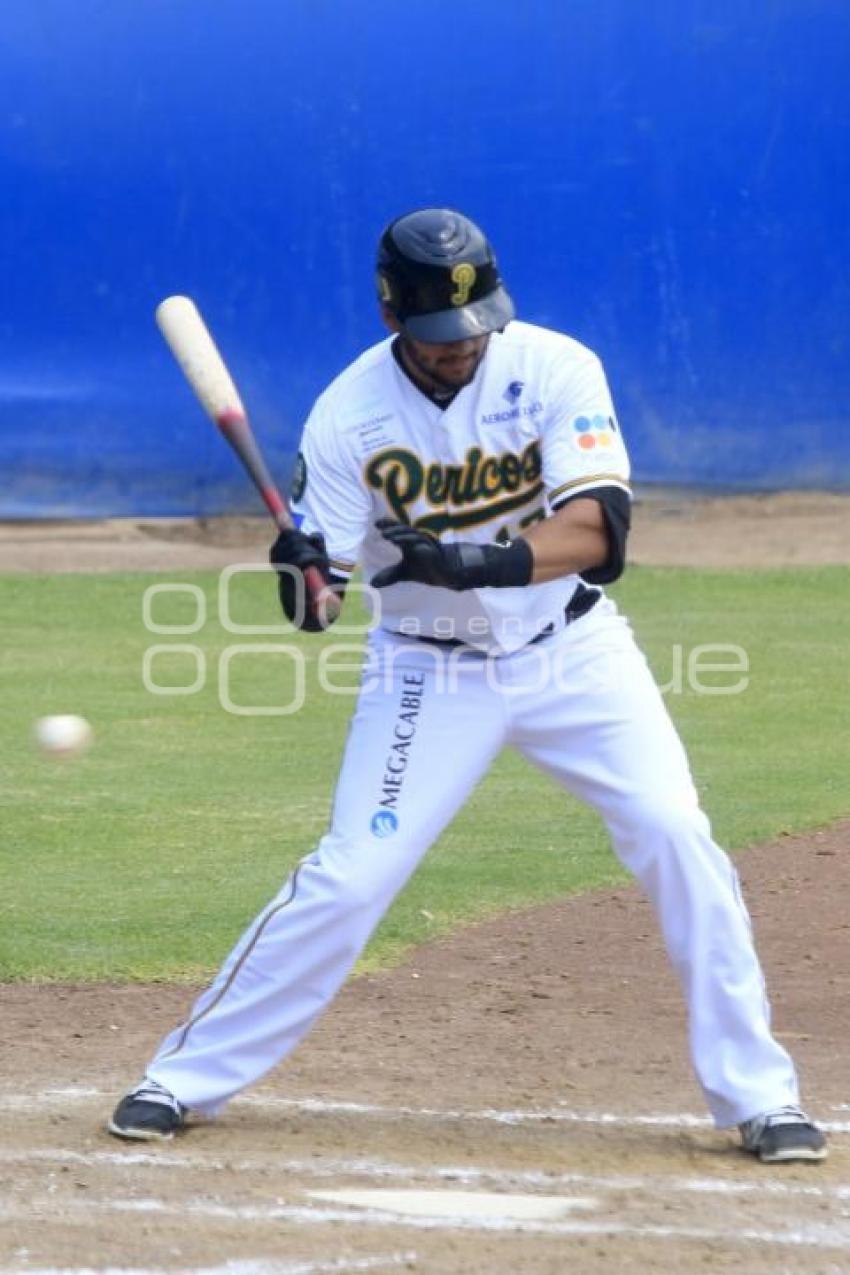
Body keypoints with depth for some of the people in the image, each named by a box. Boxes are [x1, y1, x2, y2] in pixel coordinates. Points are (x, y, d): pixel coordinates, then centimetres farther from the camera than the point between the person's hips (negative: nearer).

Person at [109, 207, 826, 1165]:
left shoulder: (556, 370, -16)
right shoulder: (350, 414, -15)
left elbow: (597, 528, -25)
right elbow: (323, 561, -11)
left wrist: (480, 563, -40)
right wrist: (304, 581, -36)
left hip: (571, 651, 1)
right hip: (429, 671, -1)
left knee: (678, 843, -11)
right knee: (347, 878, -8)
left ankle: (755, 1095, 1)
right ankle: (185, 1078, 6)